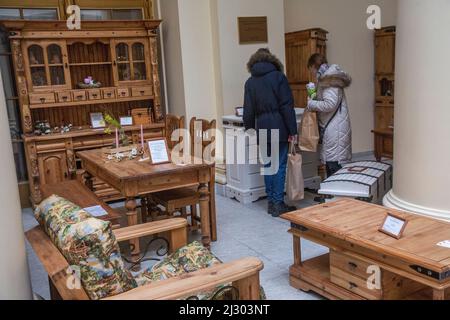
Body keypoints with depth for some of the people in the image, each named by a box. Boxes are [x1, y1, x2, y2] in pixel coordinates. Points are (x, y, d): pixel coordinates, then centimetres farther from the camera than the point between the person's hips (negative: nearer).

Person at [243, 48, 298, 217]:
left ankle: (271, 202, 17)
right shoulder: (278, 77, -3)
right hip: (279, 128, -4)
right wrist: (292, 130, -6)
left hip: (262, 129, 4)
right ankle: (278, 204, 1)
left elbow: (248, 110, 8)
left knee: (268, 165, 11)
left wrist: (250, 127, 21)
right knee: (280, 166, 0)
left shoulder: (250, 82, 7)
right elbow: (287, 106, -8)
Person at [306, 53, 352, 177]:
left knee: (333, 166, -8)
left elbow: (330, 104, -19)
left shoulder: (329, 79, -11)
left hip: (334, 129, -9)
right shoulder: (328, 77, 17)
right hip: (332, 128, 9)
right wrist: (314, 99, 13)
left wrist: (311, 104, -8)